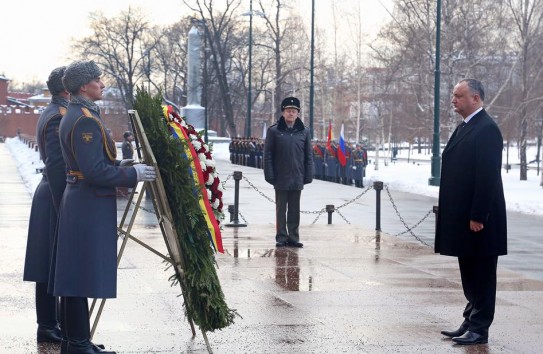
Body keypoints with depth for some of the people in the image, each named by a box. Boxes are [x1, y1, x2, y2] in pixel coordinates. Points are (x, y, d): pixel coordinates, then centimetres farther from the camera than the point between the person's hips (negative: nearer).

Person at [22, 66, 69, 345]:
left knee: (50, 268, 13)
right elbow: (56, 167, -21)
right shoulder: (58, 117, -16)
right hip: (57, 198, -10)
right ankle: (49, 327, 0)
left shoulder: (51, 113, 15)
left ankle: (49, 325, 18)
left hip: (50, 198, 10)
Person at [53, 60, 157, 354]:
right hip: (89, 206, -11)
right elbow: (94, 171, -23)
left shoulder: (74, 116, 15)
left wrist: (118, 165, 15)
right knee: (82, 274, -6)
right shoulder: (86, 120, -18)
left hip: (79, 202, 11)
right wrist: (133, 174, -15)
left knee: (77, 273, 13)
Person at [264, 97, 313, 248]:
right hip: (281, 179, -2)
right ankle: (281, 237, 11)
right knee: (281, 209, 5)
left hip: (297, 179, 2)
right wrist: (270, 176, -8)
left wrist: (308, 176, 1)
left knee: (295, 210, 9)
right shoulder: (274, 131, -2)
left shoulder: (304, 132, 6)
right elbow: (268, 155, -2)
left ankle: (293, 237, 15)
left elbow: (309, 156, 8)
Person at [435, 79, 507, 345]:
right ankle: (471, 322, 24)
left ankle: (479, 329, 5)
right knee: (469, 274, 15)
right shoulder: (464, 128, 15)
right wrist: (453, 213, 15)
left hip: (479, 219, -9)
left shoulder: (487, 129, -15)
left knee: (481, 276, -1)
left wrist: (478, 216, -21)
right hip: (462, 217, 9)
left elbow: (487, 176, -20)